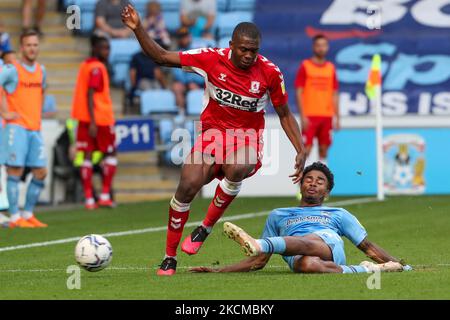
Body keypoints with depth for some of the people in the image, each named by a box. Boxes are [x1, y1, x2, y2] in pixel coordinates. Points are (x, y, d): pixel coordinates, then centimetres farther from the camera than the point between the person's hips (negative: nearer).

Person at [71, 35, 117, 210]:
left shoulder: (85, 65, 14)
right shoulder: (97, 68, -13)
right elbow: (90, 94, -20)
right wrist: (93, 122, -23)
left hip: (85, 117, 7)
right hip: (100, 117, -7)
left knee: (87, 155, 3)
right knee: (110, 153, 6)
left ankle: (89, 199, -1)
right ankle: (105, 195, -1)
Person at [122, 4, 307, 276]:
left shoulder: (270, 73, -10)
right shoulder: (212, 59, -10)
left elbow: (284, 114, 4)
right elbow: (161, 57, -6)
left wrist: (301, 150, -4)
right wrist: (138, 29, -17)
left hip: (248, 137, -1)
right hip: (213, 132, 1)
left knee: (236, 169, -36)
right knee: (187, 186, -19)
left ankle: (206, 228, -12)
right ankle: (170, 257, -1)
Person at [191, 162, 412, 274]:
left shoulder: (339, 215, 35)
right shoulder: (278, 216, 38)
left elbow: (369, 248, 32)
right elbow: (259, 262, 34)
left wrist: (400, 265, 17)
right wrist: (218, 271, 23)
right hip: (296, 257, 1)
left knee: (305, 243, -40)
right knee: (307, 265, -41)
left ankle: (259, 243, -62)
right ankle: (362, 270, -33)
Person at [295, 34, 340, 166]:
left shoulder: (331, 68, 11)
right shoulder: (305, 66, -1)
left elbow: (334, 95, 14)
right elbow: (299, 93, -4)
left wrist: (337, 117, 9)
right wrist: (302, 116, -11)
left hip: (326, 115, 4)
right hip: (310, 115, -4)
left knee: (324, 148, 6)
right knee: (306, 148, -7)